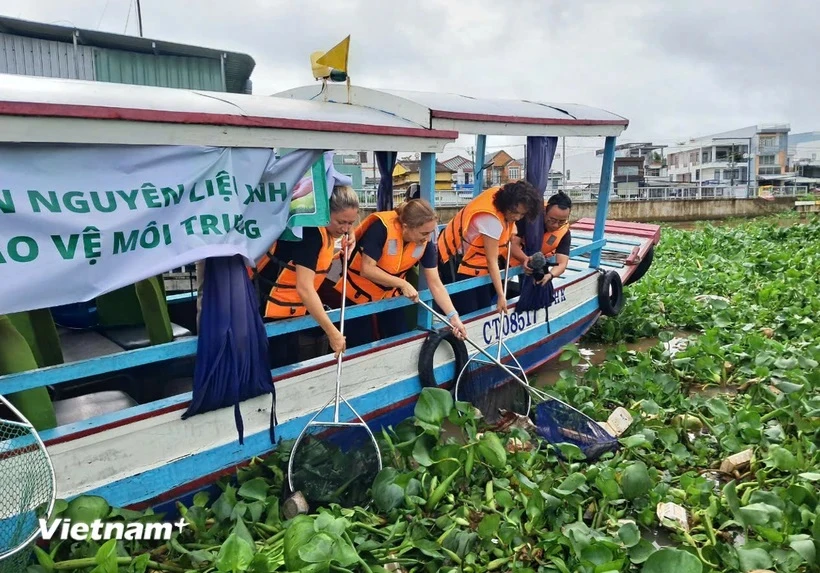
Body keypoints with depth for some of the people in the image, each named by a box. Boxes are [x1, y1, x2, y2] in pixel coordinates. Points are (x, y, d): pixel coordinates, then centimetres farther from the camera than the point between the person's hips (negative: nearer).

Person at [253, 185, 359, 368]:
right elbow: (304, 288, -30)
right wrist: (332, 332, -30)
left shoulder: (324, 228, 1)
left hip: (289, 309, 9)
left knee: (291, 363, 13)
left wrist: (343, 248, -6)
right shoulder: (310, 230, -25)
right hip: (271, 310, -9)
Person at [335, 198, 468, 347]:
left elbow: (435, 284, -13)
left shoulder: (425, 243, -17)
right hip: (358, 294, -5)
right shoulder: (381, 228, -32)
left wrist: (453, 316, -21)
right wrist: (403, 284, -31)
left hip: (390, 295, 5)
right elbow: (367, 269, -30)